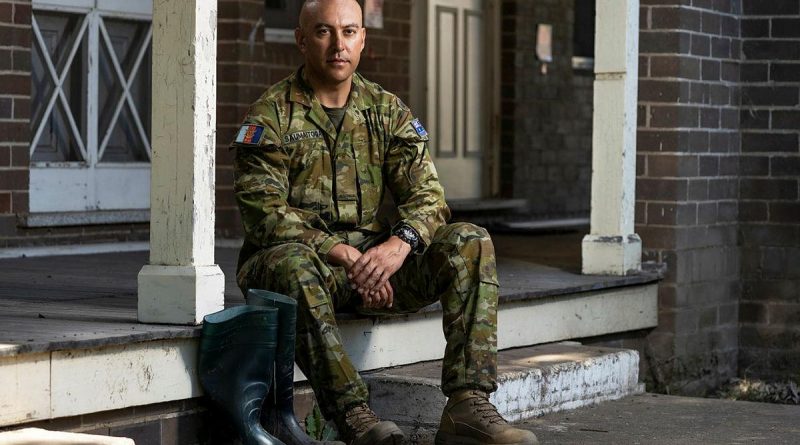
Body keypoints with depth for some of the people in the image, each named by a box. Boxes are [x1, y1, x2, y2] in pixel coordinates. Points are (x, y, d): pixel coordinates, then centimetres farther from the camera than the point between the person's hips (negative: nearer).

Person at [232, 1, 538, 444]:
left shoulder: (387, 110, 10)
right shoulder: (270, 115, -3)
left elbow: (426, 195, 1)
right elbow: (265, 212, -14)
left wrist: (399, 243, -23)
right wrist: (344, 255, -25)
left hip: (374, 258, 4)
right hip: (306, 255, -4)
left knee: (470, 243, -17)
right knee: (292, 262, -40)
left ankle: (467, 407, -29)